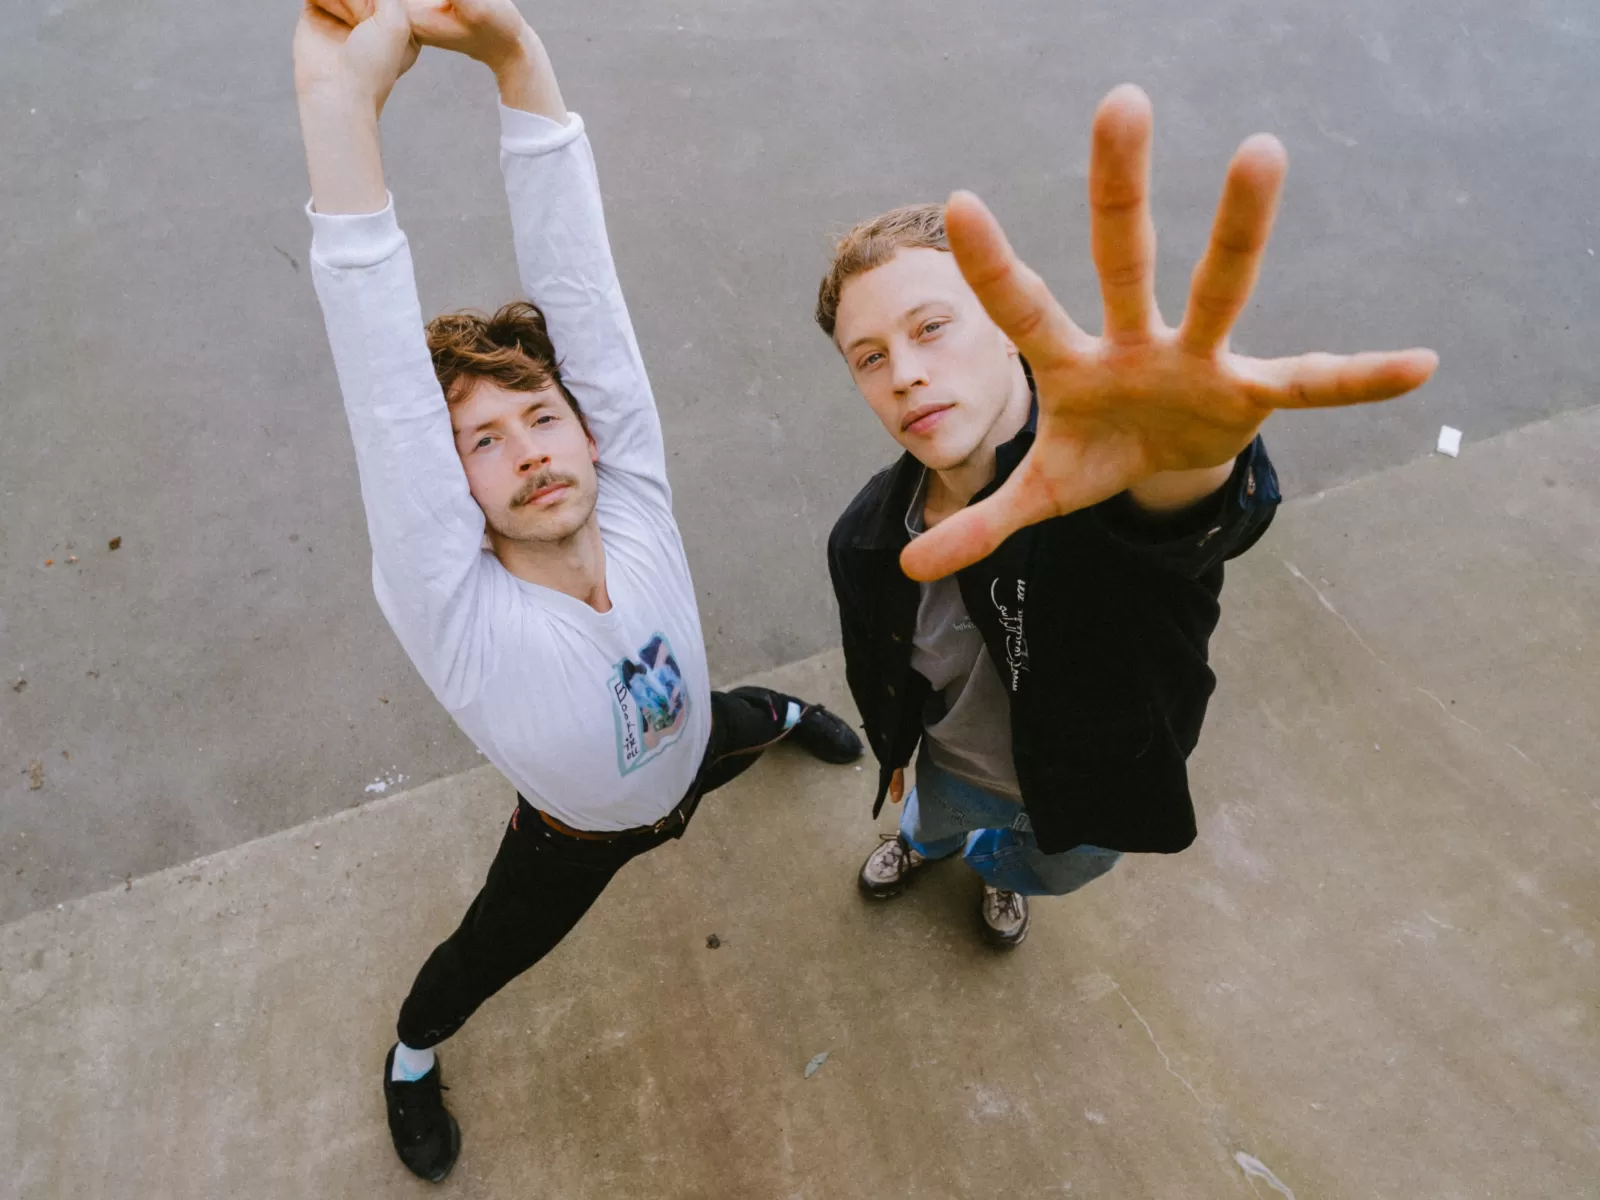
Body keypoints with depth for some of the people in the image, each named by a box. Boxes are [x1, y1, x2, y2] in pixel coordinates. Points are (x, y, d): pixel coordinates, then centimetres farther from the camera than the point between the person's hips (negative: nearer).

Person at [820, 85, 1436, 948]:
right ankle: (922, 844, 74)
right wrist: (891, 749, 12)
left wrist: (1185, 474, -89)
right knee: (936, 821, 35)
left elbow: (1194, 529, -66)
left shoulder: (1105, 476, -41)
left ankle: (1000, 870, 71)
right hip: (958, 769, 1)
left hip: (1099, 788, -1)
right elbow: (877, 671, -5)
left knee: (1057, 870, 33)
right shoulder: (867, 540, -26)